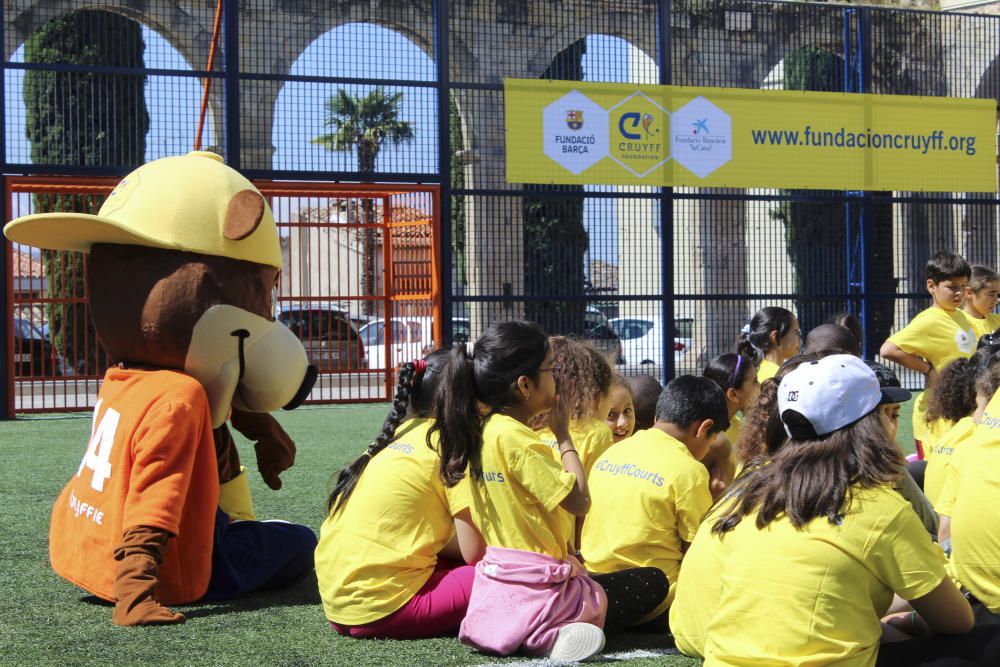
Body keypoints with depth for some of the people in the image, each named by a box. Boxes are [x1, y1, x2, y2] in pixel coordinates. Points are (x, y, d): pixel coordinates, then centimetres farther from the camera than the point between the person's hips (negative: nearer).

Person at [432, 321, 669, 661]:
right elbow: (579, 502, -17)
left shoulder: (481, 431, 6)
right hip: (533, 592, -9)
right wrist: (564, 435, -8)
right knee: (653, 582, 8)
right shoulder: (517, 438, -20)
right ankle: (551, 636, -8)